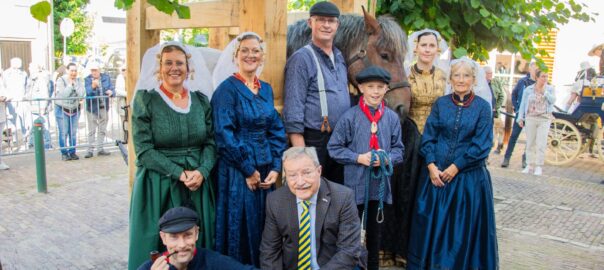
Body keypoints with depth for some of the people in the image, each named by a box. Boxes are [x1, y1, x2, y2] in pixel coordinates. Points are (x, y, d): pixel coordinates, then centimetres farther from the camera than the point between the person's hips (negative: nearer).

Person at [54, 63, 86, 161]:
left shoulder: (79, 81, 2)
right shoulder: (60, 80, -7)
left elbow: (82, 94, -12)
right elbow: (63, 95, -20)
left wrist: (75, 84, -16)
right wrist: (70, 85, -17)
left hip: (75, 110, 3)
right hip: (62, 110, -3)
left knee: (73, 133, 6)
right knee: (64, 133, -3)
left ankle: (72, 152, 14)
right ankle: (64, 153, 6)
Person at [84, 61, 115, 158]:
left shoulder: (106, 78, 4)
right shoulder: (87, 79, -6)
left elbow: (112, 89, 1)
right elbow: (86, 92, -20)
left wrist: (111, 92, -24)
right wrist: (93, 86, -39)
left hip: (103, 108, 3)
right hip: (92, 108, -3)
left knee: (102, 130, 12)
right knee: (91, 131, 2)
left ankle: (100, 149, 21)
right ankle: (90, 150, 8)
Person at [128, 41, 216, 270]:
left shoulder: (200, 99, 7)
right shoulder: (145, 99, -3)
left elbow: (210, 142, 4)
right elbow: (144, 150, -9)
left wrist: (201, 171, -14)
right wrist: (179, 173, -17)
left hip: (198, 185, 3)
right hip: (158, 185, -3)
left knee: (197, 246, 10)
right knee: (159, 249, 5)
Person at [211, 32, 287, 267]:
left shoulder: (266, 90, 11)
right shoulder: (226, 89, -8)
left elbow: (277, 131, 9)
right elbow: (224, 135, -15)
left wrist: (275, 168, -2)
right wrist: (249, 170, -13)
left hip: (265, 172, 6)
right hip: (236, 173, -6)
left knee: (262, 230, 14)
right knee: (238, 229, 3)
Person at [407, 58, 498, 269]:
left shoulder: (482, 107, -2)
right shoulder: (440, 103, 4)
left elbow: (481, 145, -7)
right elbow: (428, 137, 1)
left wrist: (455, 167, -12)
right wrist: (431, 166, -11)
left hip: (468, 176, -2)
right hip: (436, 173, 2)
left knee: (463, 227, 6)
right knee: (431, 223, 8)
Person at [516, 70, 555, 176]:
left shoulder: (550, 89, 6)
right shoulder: (528, 89, 4)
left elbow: (553, 100, -9)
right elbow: (523, 104, 6)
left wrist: (544, 91, -13)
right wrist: (520, 118, 1)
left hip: (544, 119, -1)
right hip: (531, 118, 1)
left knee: (541, 144, -4)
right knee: (530, 143, 5)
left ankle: (538, 166, 3)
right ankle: (530, 165, 15)